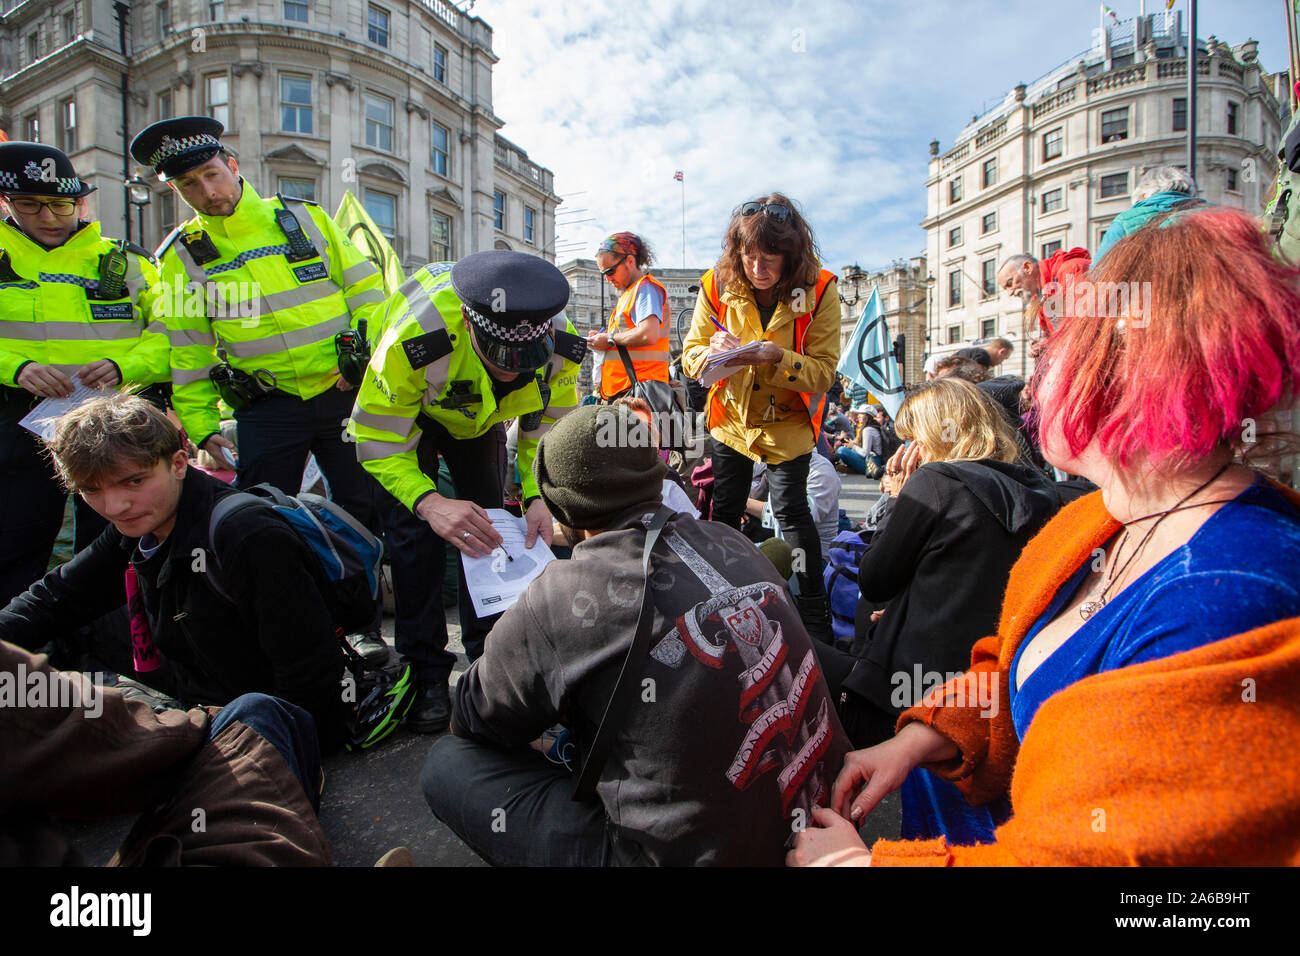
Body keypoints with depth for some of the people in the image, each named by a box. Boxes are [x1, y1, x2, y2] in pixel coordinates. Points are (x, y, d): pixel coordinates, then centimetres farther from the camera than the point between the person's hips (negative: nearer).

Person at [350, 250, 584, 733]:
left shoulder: (560, 345, -32)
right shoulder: (412, 339, -44)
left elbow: (547, 428, -15)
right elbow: (378, 441, -34)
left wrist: (538, 496, -31)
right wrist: (429, 503, -50)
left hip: (480, 418, 3)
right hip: (410, 413, -3)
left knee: (490, 527, -1)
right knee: (416, 535, -13)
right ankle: (427, 673, 0)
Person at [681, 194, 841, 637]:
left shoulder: (819, 289, -18)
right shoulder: (717, 285, -13)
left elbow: (824, 371, -19)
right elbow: (690, 355, -9)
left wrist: (777, 357, -37)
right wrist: (713, 351, -32)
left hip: (788, 422, -2)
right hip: (730, 418, 3)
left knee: (791, 510, -5)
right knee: (725, 512, 11)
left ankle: (815, 612, 12)